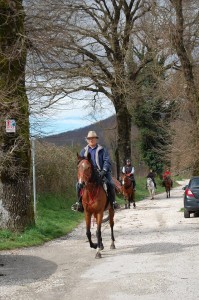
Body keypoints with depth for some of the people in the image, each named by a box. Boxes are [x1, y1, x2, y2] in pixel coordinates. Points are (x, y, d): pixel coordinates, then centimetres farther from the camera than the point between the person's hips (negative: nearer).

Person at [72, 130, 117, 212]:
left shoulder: (102, 150, 5)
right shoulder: (84, 151, 12)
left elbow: (107, 161, -4)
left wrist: (104, 171, -19)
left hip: (101, 172, -2)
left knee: (110, 184, -23)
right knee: (79, 185, -14)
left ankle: (113, 202, -6)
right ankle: (79, 202, 4)